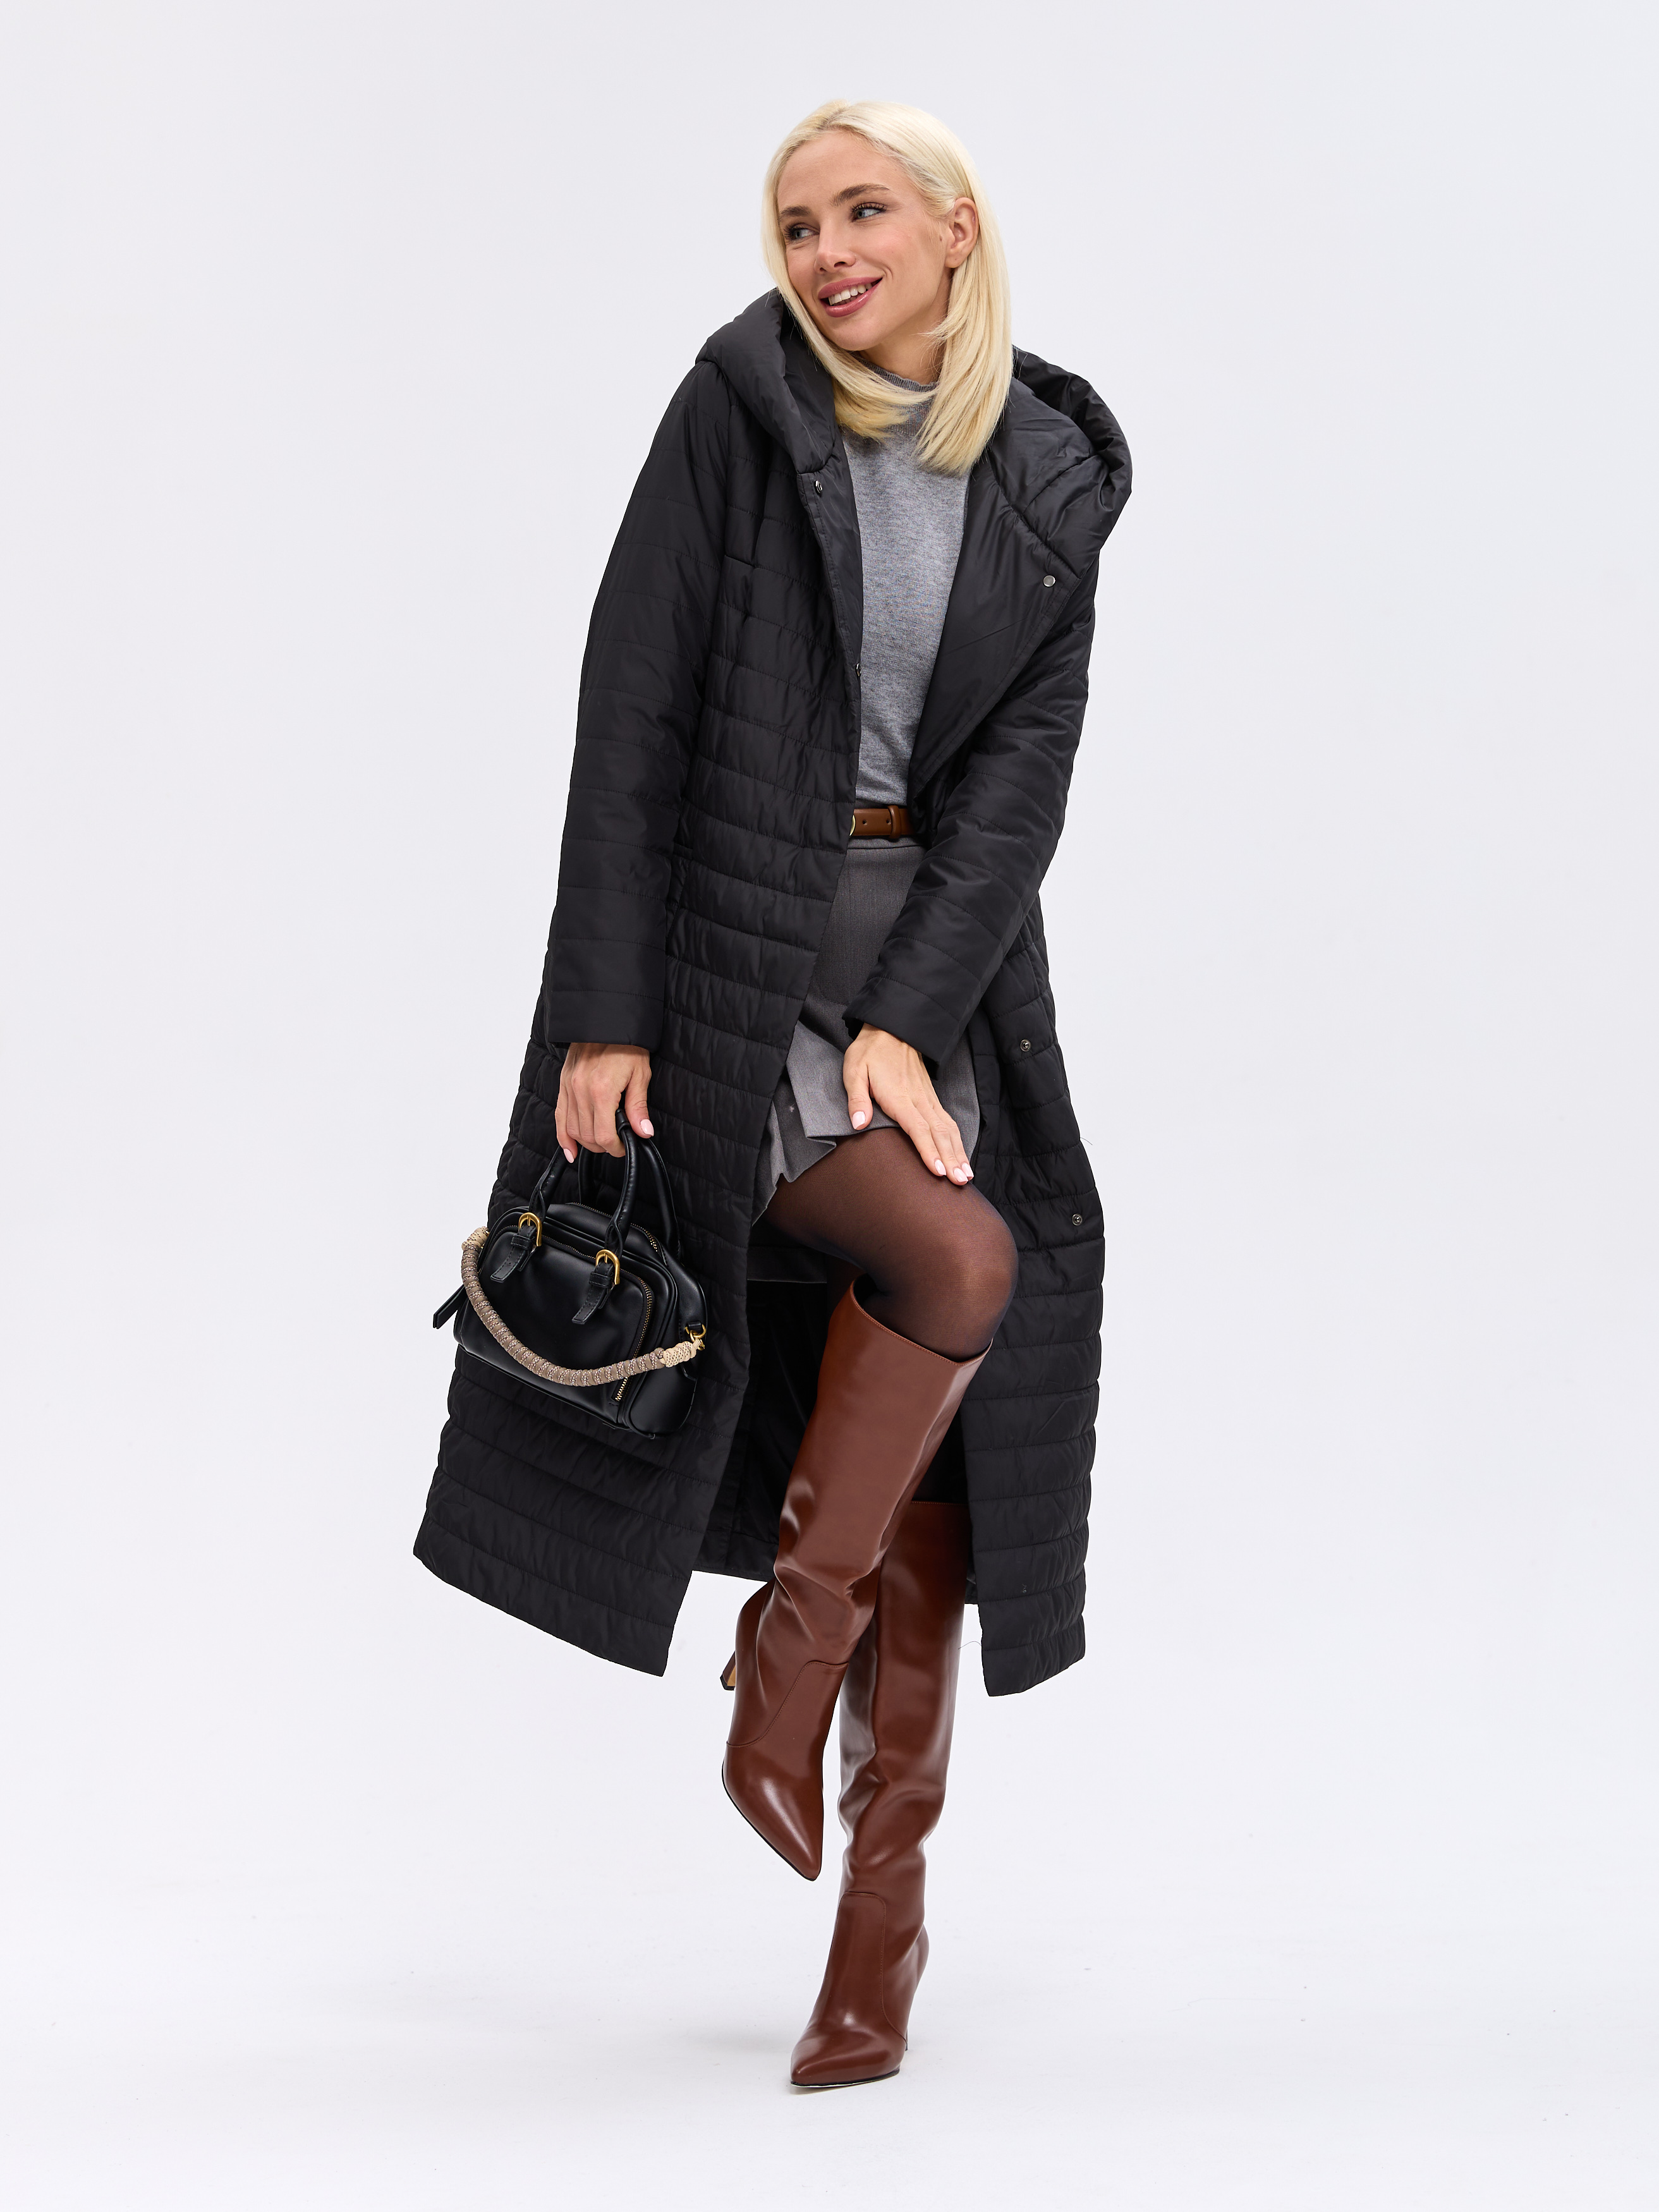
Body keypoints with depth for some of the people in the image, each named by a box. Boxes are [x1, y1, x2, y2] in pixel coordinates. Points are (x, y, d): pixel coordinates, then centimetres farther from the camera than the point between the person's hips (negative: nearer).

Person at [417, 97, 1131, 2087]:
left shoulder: (1050, 483, 5)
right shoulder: (739, 413, -4)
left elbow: (1020, 774, -1)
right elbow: (630, 721, -8)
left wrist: (910, 1017, -14)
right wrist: (600, 1013, -14)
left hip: (937, 972, 4)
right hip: (731, 958, -4)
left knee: (932, 1451, 1)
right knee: (957, 1260, -27)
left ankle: (882, 1895, 12)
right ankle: (788, 1646, -4)